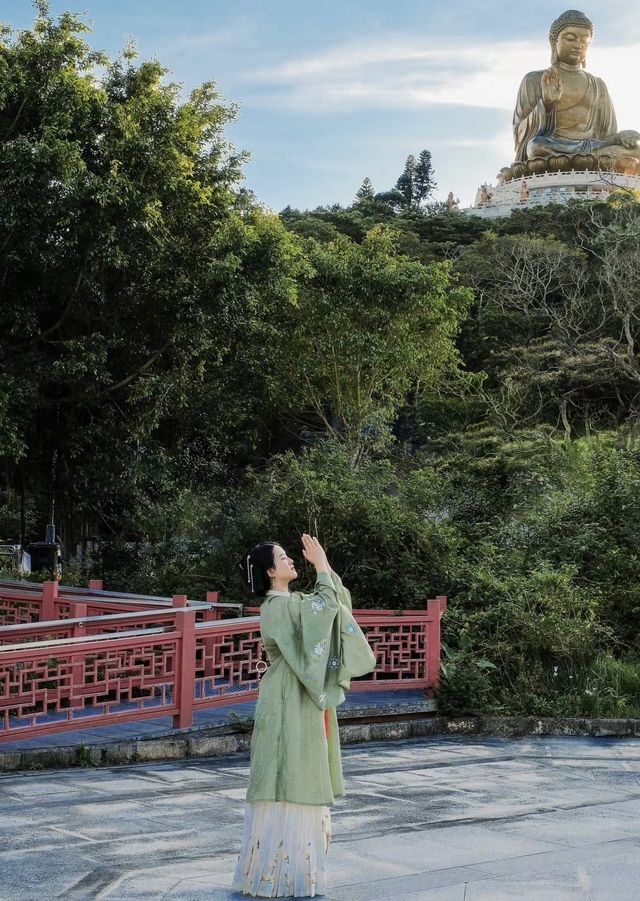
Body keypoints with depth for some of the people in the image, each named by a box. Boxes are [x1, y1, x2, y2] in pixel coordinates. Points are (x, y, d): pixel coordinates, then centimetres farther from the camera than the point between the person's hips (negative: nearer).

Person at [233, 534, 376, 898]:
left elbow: (340, 600, 16)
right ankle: (275, 871, 0)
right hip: (289, 700, -9)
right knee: (288, 777, -6)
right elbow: (325, 606, -24)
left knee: (302, 776, 12)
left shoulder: (295, 602, 14)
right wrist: (321, 568, -14)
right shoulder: (277, 607, -15)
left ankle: (294, 859, 20)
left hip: (305, 698, 9)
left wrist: (325, 566, 7)